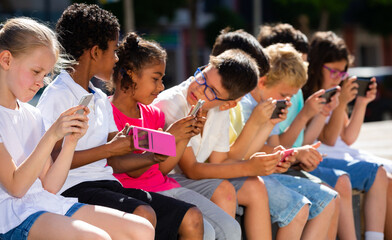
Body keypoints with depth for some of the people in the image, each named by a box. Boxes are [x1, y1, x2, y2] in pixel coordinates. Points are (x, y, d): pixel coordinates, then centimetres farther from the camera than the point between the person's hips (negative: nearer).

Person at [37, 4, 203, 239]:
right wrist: (108, 149, -12)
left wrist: (152, 157, 2)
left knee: (191, 218, -7)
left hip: (108, 184, 9)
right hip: (73, 188, -8)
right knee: (144, 215, -35)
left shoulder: (101, 100, 22)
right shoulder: (57, 96, -5)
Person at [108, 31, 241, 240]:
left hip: (164, 186, 8)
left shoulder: (152, 114, 17)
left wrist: (185, 136, 1)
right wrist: (169, 137, -17)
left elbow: (162, 169, 13)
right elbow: (132, 170, -14)